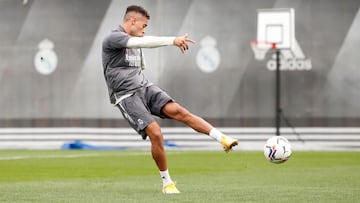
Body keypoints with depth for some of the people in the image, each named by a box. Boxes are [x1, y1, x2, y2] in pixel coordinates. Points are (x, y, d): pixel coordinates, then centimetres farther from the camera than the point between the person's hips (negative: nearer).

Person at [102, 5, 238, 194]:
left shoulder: (134, 42, 18)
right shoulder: (112, 39, -11)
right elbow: (143, 42, -25)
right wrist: (173, 40, -32)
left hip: (145, 88, 7)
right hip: (126, 96, -7)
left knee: (177, 110, -18)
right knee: (155, 133, -21)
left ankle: (223, 139, -30)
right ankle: (167, 182, -4)